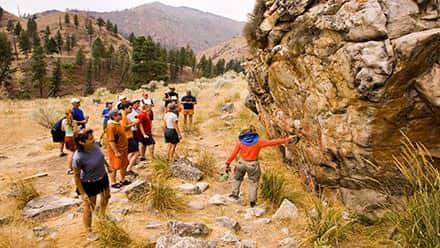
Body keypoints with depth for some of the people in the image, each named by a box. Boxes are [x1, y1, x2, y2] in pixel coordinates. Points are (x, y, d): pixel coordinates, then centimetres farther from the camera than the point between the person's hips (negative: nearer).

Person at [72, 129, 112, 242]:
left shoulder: (95, 145, -19)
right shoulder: (78, 158, -35)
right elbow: (77, 176, -22)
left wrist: (108, 165, 18)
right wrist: (83, 193, -17)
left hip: (103, 177, 7)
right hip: (89, 184, -7)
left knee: (106, 197, 30)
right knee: (89, 207, 11)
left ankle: (102, 216, 62)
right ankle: (89, 232, 37)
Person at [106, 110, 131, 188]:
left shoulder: (118, 124, 7)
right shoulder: (111, 126, -22)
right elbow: (111, 141, -25)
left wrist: (125, 148, 19)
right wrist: (116, 152, -25)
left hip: (123, 149, 9)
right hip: (116, 151, -9)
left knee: (124, 165, 18)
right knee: (114, 167, 5)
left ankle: (122, 180, 33)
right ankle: (113, 183, 20)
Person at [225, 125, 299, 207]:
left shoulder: (240, 142, -7)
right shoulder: (258, 142, -13)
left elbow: (233, 153, -6)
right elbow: (273, 142, -13)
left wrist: (228, 163, 1)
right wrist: (286, 140, -8)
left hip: (242, 163, 1)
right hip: (253, 164, -1)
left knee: (237, 178, 27)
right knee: (253, 182, 16)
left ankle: (235, 194, 32)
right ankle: (252, 201, 21)